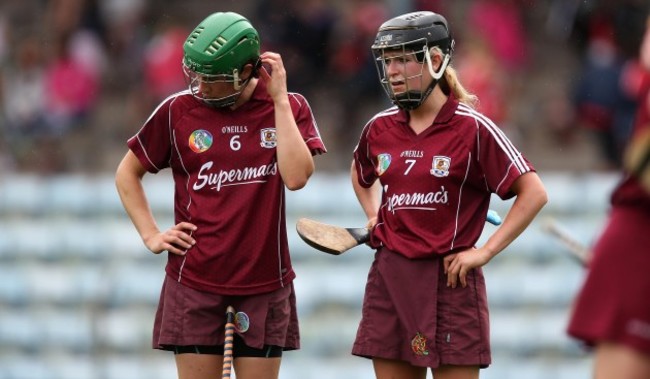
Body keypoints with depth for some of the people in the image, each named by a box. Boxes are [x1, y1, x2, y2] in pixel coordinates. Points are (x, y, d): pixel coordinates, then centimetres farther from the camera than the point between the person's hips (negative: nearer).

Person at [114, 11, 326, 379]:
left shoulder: (288, 108, 0)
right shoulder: (177, 111, 0)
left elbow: (296, 176, -16)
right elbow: (128, 173, 13)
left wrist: (280, 99, -14)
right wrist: (152, 235, 3)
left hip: (264, 284, 0)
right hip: (194, 282, 0)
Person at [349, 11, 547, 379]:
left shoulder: (472, 128, -9)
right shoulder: (380, 128, 7)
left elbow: (533, 193, -9)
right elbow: (361, 174, 31)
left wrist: (485, 252, -13)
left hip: (450, 280, -5)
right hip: (390, 279, 5)